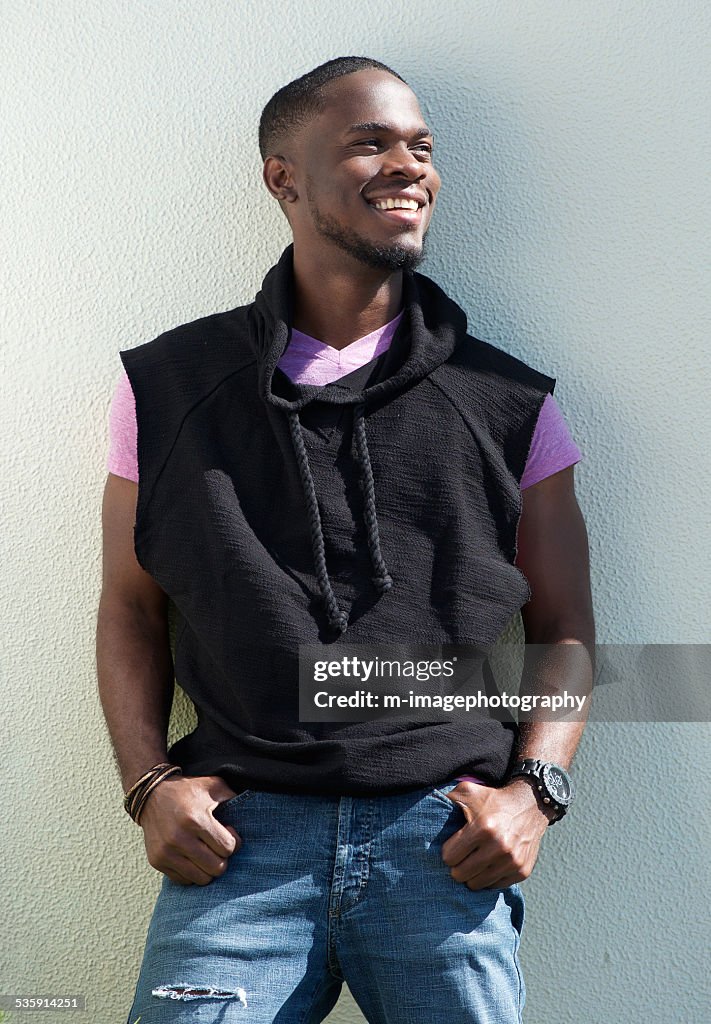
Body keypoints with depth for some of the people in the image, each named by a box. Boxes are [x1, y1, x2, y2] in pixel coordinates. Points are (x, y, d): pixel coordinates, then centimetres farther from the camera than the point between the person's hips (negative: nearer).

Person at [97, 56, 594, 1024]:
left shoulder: (511, 404, 7)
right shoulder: (168, 386, 7)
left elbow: (564, 628, 11)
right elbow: (131, 606, 11)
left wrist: (533, 790, -4)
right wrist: (151, 783, -1)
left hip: (444, 838, 1)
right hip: (241, 832, 0)